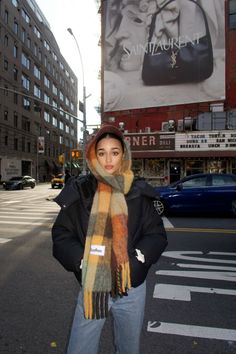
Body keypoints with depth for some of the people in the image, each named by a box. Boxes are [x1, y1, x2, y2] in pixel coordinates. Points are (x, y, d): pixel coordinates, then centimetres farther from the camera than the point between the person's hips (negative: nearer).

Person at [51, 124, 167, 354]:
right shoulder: (80, 191, -4)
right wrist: (84, 262, -16)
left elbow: (157, 234, -1)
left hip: (132, 288, 1)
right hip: (91, 288, -1)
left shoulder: (138, 192, -2)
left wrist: (136, 259, -15)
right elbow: (61, 236, -3)